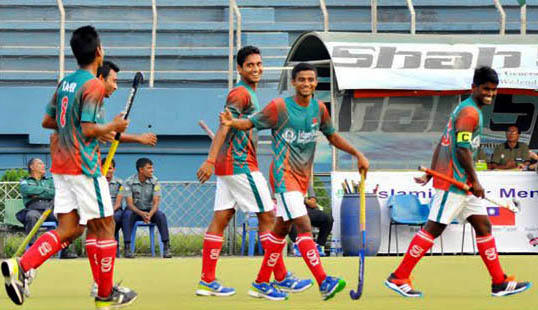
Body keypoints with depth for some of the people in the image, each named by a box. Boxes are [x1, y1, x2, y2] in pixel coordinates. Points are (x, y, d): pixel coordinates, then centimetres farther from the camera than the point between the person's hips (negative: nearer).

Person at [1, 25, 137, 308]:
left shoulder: (65, 82, 12)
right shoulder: (93, 85, -14)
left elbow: (47, 121, 20)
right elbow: (89, 130, -20)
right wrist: (114, 126, -4)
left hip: (61, 166, 8)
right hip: (84, 166, -8)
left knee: (69, 228, 6)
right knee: (104, 226, 4)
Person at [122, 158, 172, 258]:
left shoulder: (154, 181, -7)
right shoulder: (129, 182, -12)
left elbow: (156, 202, -13)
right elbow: (130, 203, -18)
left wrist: (150, 214, -35)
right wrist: (141, 213, -37)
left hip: (150, 211, 1)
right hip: (134, 210, -1)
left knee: (161, 215, -29)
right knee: (127, 215, -34)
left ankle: (166, 247, -29)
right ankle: (127, 248, -34)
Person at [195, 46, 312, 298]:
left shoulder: (248, 93, 19)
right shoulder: (241, 93, -12)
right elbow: (224, 127, -22)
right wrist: (210, 160, -30)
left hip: (229, 165, 10)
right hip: (241, 164, -10)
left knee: (221, 219, 6)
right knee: (267, 216, -4)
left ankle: (207, 280, 4)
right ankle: (281, 278, 0)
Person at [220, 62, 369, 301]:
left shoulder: (319, 108, 6)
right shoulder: (279, 107, -10)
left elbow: (332, 136, 20)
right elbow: (251, 123, -4)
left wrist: (357, 154, 14)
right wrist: (232, 122, -25)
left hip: (303, 177, 7)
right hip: (284, 174, -7)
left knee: (282, 228, 13)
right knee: (304, 226, -17)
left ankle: (261, 283, 22)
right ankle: (323, 282, -23)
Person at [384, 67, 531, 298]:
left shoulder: (465, 109, 18)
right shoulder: (470, 112, -14)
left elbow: (442, 144, 19)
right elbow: (462, 149, -21)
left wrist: (430, 173, 17)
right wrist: (475, 181, -16)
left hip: (463, 183, 11)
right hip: (453, 181, -11)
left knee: (483, 225, 9)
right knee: (433, 229, -8)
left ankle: (500, 283, 11)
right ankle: (398, 278, -5)